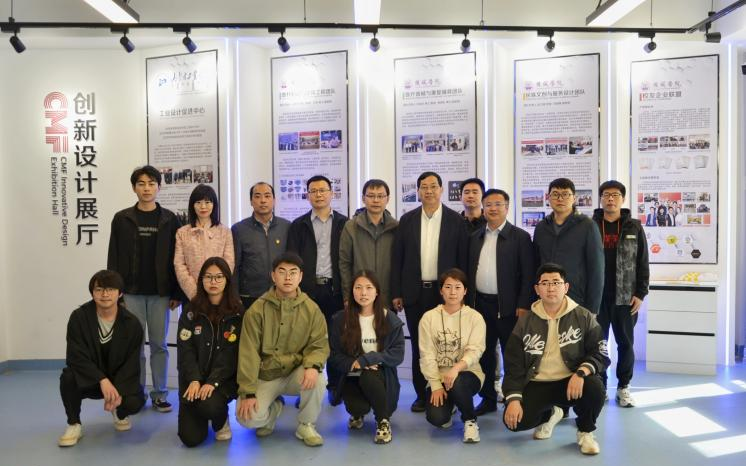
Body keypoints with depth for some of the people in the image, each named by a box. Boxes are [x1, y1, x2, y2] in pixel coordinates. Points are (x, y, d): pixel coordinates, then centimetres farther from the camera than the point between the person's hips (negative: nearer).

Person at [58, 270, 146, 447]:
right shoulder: (79, 317, -14)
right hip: (89, 378, 0)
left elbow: (131, 364, -11)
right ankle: (74, 425, -5)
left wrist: (119, 391, -27)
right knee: (68, 378, -32)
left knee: (135, 402, -26)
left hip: (119, 379, 0)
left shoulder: (132, 324, -11)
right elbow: (77, 357, -19)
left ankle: (119, 413, 16)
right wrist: (102, 380, -32)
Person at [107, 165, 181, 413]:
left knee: (159, 344, 6)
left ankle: (160, 394, 16)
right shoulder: (122, 219, 3)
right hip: (131, 292, 0)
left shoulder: (169, 220, 2)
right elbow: (114, 259, 3)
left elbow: (176, 259, 1)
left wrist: (177, 293, -3)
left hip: (160, 293, 0)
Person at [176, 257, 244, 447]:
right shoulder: (191, 313, 3)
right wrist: (194, 380, -19)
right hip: (193, 378, 2)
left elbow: (232, 354, -8)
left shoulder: (238, 313, -3)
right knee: (191, 438, -10)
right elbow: (185, 351, -4)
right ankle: (204, 412, 26)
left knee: (209, 405, -33)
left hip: (224, 378, -2)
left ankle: (221, 422, 5)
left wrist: (213, 382, -21)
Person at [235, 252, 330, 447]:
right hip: (265, 376, 0)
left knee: (317, 378, -32)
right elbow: (248, 353, -13)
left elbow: (319, 345, -6)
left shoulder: (311, 309, -7)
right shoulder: (257, 310, -12)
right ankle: (274, 407, 16)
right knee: (248, 418, -22)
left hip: (296, 373, 1)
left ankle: (306, 425, -2)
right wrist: (248, 392, -17)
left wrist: (313, 366, -29)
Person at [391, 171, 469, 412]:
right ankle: (421, 395, 20)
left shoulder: (456, 220, 0)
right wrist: (396, 293, 1)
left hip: (445, 291, -2)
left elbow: (462, 260, 0)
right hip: (414, 293, 2)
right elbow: (397, 258, 5)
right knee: (418, 346, 8)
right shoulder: (407, 220, 5)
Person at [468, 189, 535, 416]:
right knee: (484, 354, 12)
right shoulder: (475, 237, 11)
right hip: (481, 305, 5)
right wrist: (469, 302, 8)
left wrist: (523, 305, -13)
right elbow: (470, 271, 13)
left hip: (508, 306, -4)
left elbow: (528, 275, -7)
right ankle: (488, 399, 24)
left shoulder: (520, 237, -3)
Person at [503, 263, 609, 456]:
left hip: (571, 382, -1)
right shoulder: (526, 322, 1)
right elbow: (513, 364, 1)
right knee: (515, 421, -20)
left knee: (595, 387, -33)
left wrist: (581, 373, -29)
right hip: (537, 385, 1)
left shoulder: (584, 317, -2)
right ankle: (550, 414, 18)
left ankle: (585, 432, 1)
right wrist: (514, 398, -11)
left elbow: (600, 354, -8)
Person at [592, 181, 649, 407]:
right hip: (596, 296, 0)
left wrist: (640, 294, -4)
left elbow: (642, 263, 3)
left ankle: (623, 388, 21)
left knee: (625, 343, 8)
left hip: (625, 297, 1)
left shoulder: (634, 227, 4)